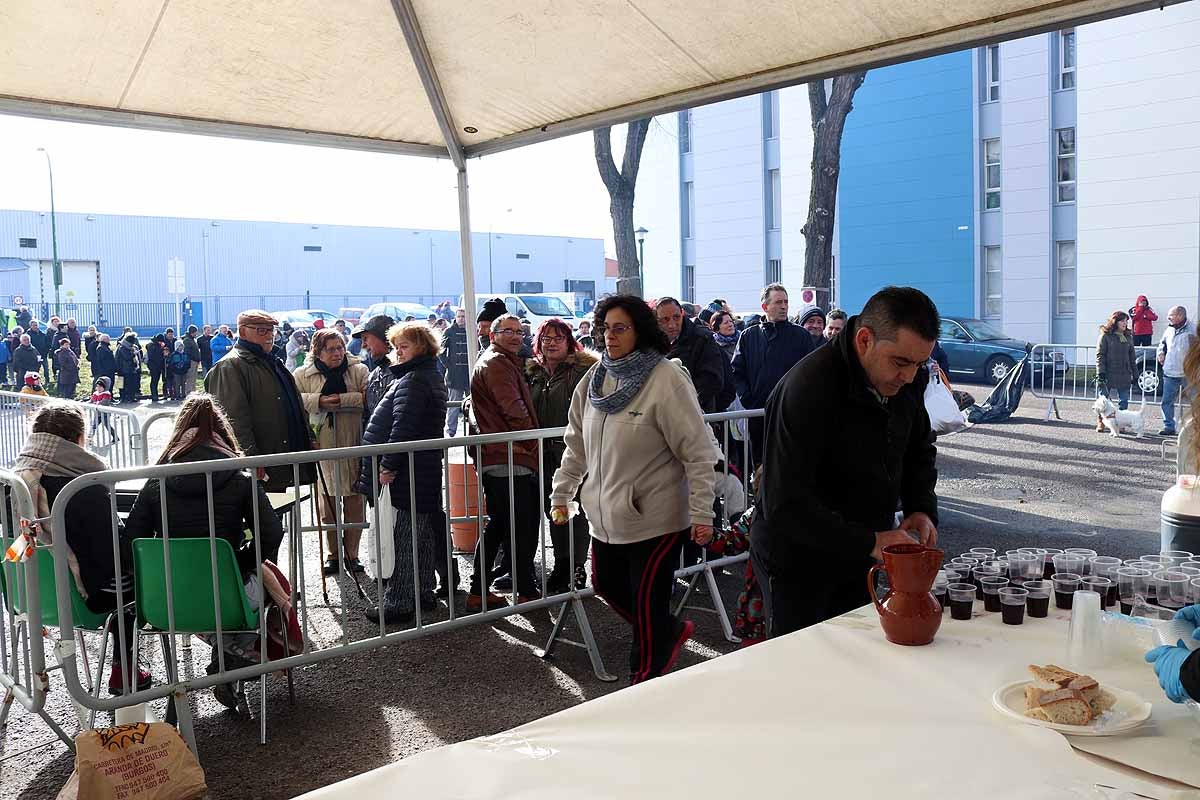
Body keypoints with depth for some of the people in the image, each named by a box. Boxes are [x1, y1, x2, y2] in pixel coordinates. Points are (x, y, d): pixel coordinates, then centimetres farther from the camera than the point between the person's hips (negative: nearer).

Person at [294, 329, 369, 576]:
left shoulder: (358, 371, 3)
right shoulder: (303, 375, 4)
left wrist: (342, 400, -17)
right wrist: (319, 401, -17)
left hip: (352, 445, 0)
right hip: (322, 446, 0)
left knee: (354, 501, 7)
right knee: (327, 503, 6)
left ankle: (351, 553, 20)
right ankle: (332, 554, 20)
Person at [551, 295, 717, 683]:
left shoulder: (666, 379, -16)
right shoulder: (595, 378, 5)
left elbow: (699, 452, -16)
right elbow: (576, 443, 14)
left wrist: (702, 514, -18)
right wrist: (561, 493, 13)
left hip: (655, 518, -7)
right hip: (606, 516, 7)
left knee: (647, 605, 3)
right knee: (607, 587, 20)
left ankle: (644, 682, 25)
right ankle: (670, 633, 43)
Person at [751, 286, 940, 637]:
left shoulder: (908, 378, -6)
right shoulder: (806, 389, -29)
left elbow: (919, 450, 13)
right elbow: (785, 506, -31)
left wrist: (922, 508, -5)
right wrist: (870, 542, -32)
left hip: (858, 553, 7)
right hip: (797, 559, -6)